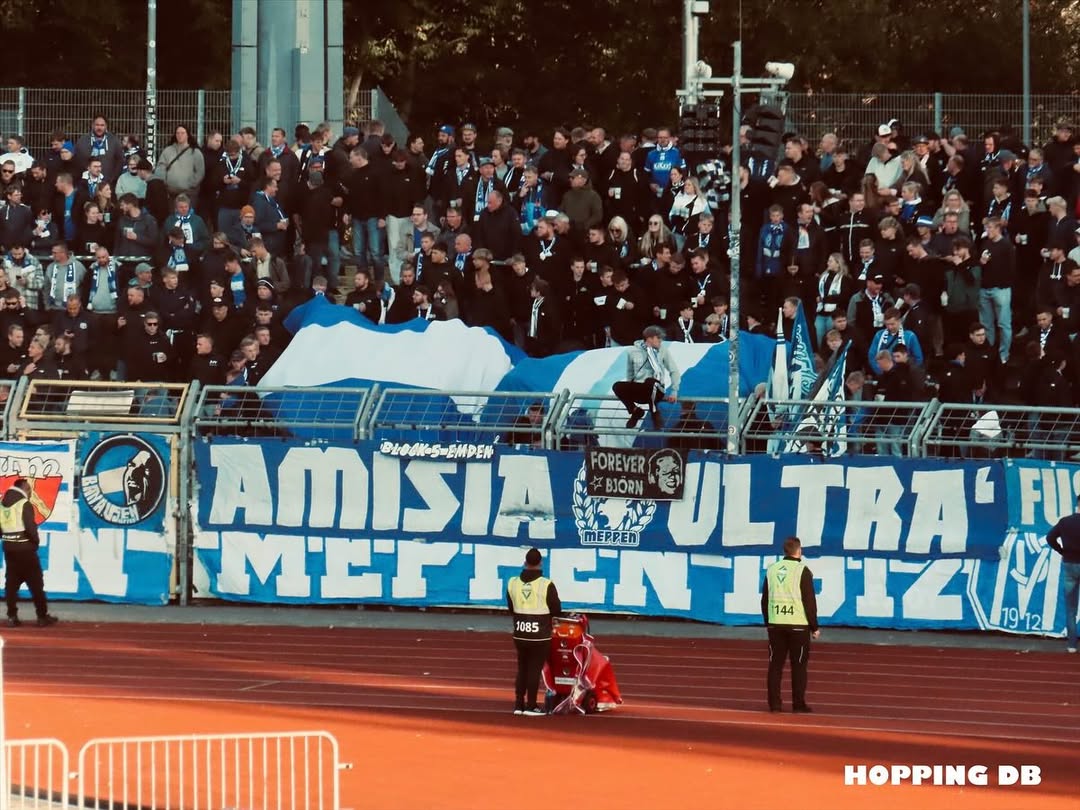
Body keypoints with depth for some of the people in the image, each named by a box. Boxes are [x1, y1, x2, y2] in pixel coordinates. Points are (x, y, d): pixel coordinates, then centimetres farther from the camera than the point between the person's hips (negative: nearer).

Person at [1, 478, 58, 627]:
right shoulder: (24, 504, -13)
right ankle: (42, 616, 2)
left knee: (12, 582, 8)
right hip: (24, 547, -6)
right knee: (35, 582, 1)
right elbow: (30, 526, -19)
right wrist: (36, 541, -4)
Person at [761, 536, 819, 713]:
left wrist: (768, 623, 22)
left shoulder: (772, 570, 7)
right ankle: (798, 704, 1)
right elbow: (810, 601, -8)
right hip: (798, 625, -4)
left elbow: (764, 600, 13)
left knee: (775, 665, 7)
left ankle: (774, 703, 6)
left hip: (775, 625, 4)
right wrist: (814, 627, 0)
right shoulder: (802, 571, -7)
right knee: (799, 665, 2)